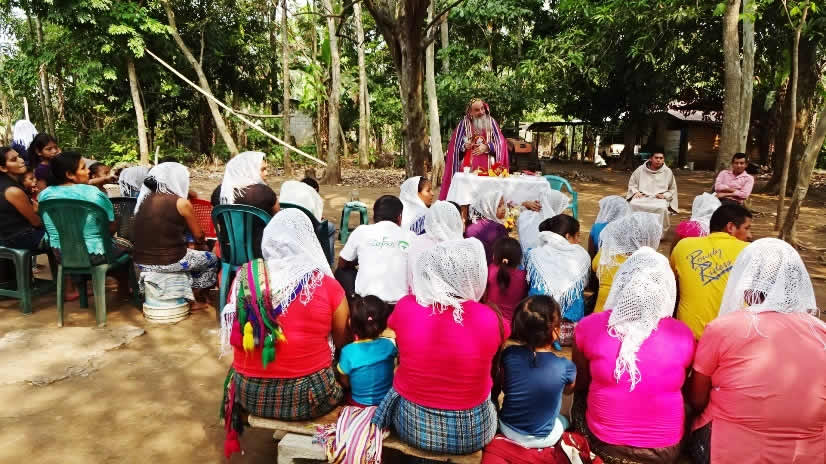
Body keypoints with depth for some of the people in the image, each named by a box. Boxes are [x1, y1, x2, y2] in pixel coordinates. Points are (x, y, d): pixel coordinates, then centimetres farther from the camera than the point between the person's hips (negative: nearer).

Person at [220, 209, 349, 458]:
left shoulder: (245, 276, -5)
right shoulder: (327, 284, -12)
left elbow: (235, 337, 9)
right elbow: (342, 342, 1)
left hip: (251, 393, 3)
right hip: (309, 396, -2)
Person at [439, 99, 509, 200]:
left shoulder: (491, 122, 8)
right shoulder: (464, 123, 5)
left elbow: (500, 143, 4)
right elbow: (456, 145, 6)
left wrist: (486, 147, -11)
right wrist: (465, 146, -14)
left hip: (488, 166, 1)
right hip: (468, 166, 0)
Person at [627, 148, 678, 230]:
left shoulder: (668, 172, 7)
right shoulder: (641, 170, 6)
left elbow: (672, 190, 15)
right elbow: (632, 183, 17)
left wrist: (664, 195, -4)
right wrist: (636, 192, -2)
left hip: (659, 199, 0)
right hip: (642, 197, 1)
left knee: (662, 208, -36)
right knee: (633, 204, -34)